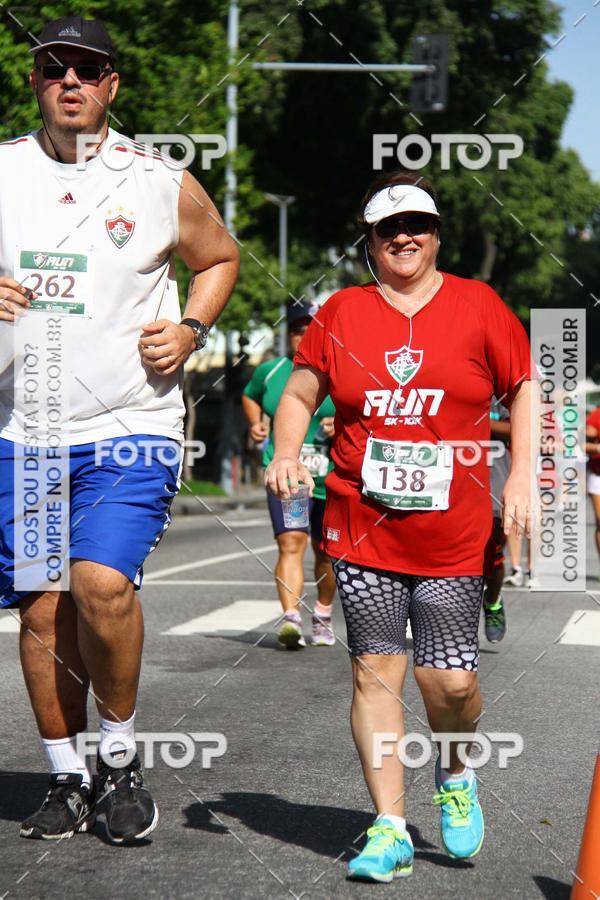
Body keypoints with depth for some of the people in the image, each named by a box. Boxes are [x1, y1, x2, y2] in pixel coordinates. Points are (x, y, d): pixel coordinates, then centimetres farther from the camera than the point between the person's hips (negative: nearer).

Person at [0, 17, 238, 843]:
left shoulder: (162, 184, 2)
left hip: (131, 426, -2)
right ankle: (66, 779, 21)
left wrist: (190, 329, 2)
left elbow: (220, 257, 19)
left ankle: (121, 757, 4)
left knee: (102, 584, -19)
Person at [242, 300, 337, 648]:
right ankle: (291, 618, -30)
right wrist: (256, 423, 10)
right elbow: (250, 396, 29)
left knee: (326, 553, 13)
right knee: (291, 543, -20)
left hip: (331, 476, 0)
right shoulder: (271, 371, 8)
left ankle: (323, 617, 35)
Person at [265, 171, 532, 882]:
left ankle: (455, 776, 27)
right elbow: (299, 393, 15)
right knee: (374, 671, -1)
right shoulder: (341, 313, 7)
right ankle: (390, 829, 6)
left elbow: (524, 391, 8)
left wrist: (521, 477, -3)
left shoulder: (477, 305, 4)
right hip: (362, 528, 1)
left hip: (453, 535, -1)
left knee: (450, 682, -5)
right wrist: (286, 451, -3)